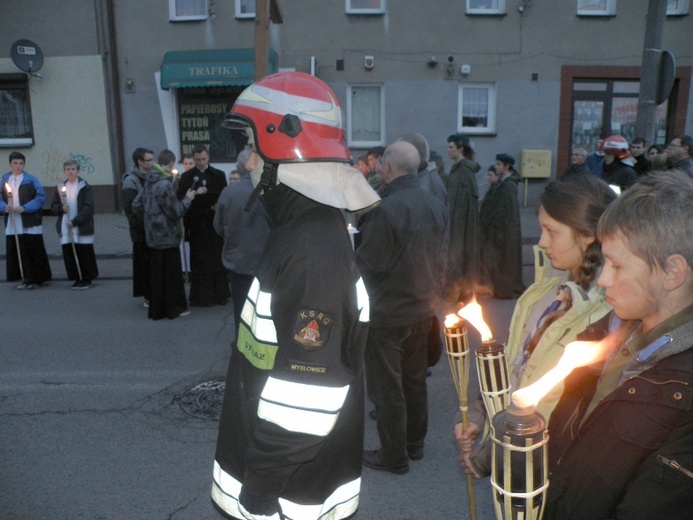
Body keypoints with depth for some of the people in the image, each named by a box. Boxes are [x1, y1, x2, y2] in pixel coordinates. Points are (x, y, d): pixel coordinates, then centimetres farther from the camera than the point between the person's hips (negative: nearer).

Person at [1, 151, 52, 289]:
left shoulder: (31, 180, 0)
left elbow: (41, 197, -7)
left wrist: (25, 208, -15)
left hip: (30, 224, -4)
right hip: (12, 225, 4)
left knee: (34, 251, -1)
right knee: (16, 251, 6)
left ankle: (37, 279, 11)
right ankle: (26, 279, 18)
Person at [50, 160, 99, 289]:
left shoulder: (85, 187, 0)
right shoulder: (60, 187, 13)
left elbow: (88, 207, -7)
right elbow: (53, 207, 15)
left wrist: (75, 221, -15)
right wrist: (61, 208, -8)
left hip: (82, 227, -4)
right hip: (65, 229, 4)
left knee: (84, 253, -2)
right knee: (69, 253, 2)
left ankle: (87, 279, 10)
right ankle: (77, 279, 13)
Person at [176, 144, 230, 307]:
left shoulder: (219, 175, 5)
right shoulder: (186, 177, 7)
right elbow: (181, 199, 0)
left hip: (214, 225, 0)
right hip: (196, 225, 0)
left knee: (217, 260, 5)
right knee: (198, 261, 3)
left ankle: (219, 293, 14)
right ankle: (200, 296, 10)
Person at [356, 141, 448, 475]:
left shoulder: (386, 209, -24)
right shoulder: (436, 206, 0)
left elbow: (370, 262, -19)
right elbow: (441, 257, 7)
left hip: (387, 312, -7)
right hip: (423, 309, 8)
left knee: (387, 388, 8)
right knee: (415, 381, 21)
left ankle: (394, 456, 21)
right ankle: (414, 444, 36)